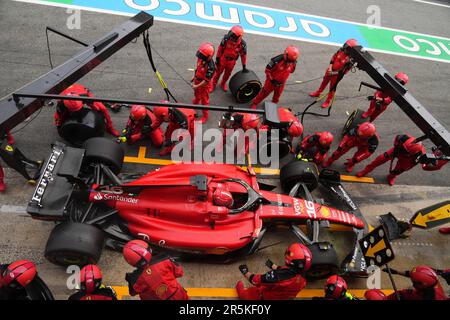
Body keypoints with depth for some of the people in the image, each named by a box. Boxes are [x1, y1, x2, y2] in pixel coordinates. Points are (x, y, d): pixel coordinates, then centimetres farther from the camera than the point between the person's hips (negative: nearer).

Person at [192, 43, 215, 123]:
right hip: (197, 82, 7)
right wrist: (194, 77, 13)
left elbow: (206, 80, -30)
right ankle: (195, 104, 65)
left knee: (204, 101, 12)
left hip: (204, 85, -7)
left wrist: (196, 86, -24)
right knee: (197, 95, 34)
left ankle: (205, 116, 31)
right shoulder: (201, 59, -16)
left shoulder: (210, 66, -37)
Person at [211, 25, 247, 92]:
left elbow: (243, 55, -8)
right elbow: (220, 48, -11)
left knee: (227, 74, 20)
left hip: (231, 61, 1)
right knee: (218, 71, 14)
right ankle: (213, 84, 36)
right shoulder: (226, 38, -25)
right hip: (222, 59, -1)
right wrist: (217, 58, -6)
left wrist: (244, 67, -2)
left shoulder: (242, 44, -22)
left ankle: (223, 83, 48)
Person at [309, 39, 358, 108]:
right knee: (325, 81, 25)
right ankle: (318, 93, 48)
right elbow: (334, 57, -2)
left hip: (337, 74, -6)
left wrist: (333, 73, -27)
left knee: (332, 87, 10)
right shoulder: (341, 50, -15)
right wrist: (330, 66, -13)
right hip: (331, 69, 6)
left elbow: (343, 71, -27)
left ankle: (328, 101, 30)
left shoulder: (350, 60, -30)